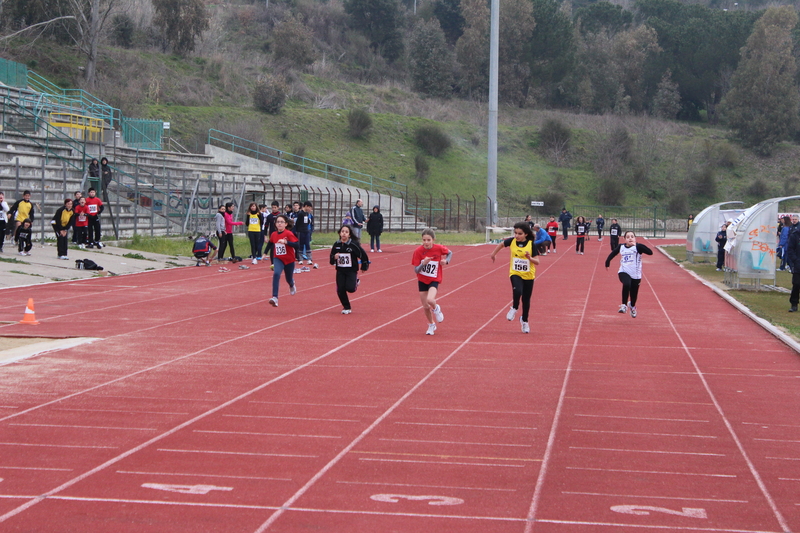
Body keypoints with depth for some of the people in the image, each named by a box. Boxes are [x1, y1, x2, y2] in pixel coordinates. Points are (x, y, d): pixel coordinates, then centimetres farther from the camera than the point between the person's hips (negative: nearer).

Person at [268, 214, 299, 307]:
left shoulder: (289, 234, -16)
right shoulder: (273, 235, -2)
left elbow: (297, 245, -25)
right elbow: (271, 245, 16)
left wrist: (286, 242, -38)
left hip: (289, 260, -1)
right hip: (278, 259, 1)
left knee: (289, 279, 16)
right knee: (276, 274, -28)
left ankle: (292, 284, 58)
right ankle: (275, 298, -34)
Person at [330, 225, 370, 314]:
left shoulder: (354, 244, -14)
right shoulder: (336, 245, -2)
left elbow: (363, 255, -4)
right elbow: (331, 259, 8)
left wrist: (364, 267, 4)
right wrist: (334, 257, -16)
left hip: (352, 270, -4)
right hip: (340, 271, 4)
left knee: (350, 288, -18)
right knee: (340, 290, -3)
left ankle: (356, 282, 19)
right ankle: (347, 308, 18)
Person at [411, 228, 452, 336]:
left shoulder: (439, 248, -15)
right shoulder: (418, 251, -15)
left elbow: (450, 253, 8)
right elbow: (416, 270, -15)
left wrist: (446, 261, -12)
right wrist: (423, 263, -33)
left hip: (434, 280, -2)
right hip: (422, 281, 2)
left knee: (430, 300, -28)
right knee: (426, 307, 7)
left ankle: (436, 309, 8)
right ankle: (431, 325, 34)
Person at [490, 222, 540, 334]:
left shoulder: (531, 245, -13)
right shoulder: (512, 241, -8)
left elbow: (537, 261, -11)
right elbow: (502, 244, 14)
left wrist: (530, 258, -30)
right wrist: (493, 254, 22)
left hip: (528, 275, 0)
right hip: (515, 273, 0)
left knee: (526, 299, 11)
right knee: (517, 291, -29)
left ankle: (524, 321, 33)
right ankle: (514, 308, 1)